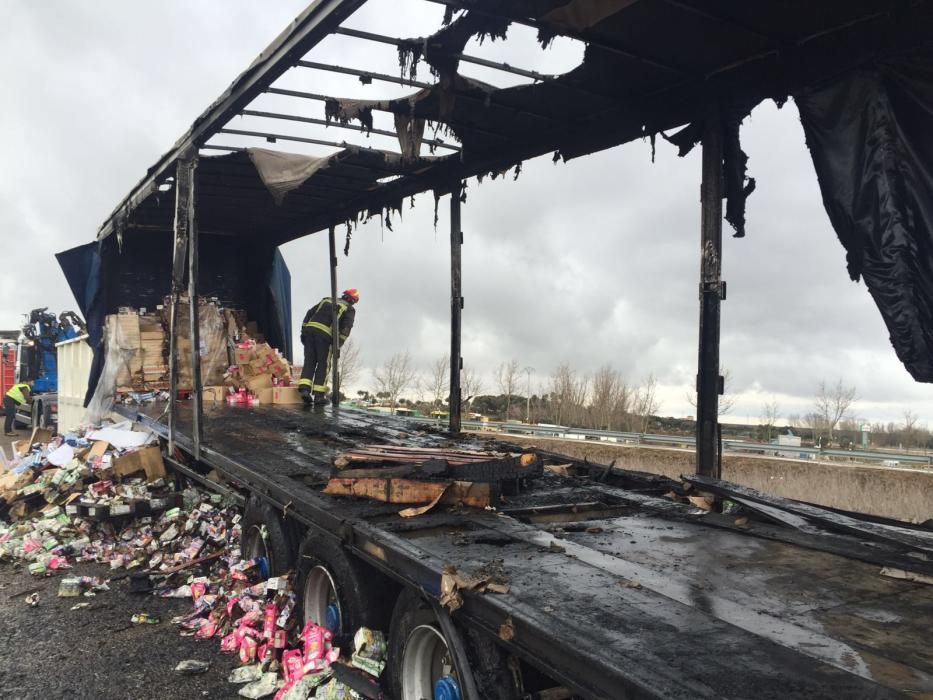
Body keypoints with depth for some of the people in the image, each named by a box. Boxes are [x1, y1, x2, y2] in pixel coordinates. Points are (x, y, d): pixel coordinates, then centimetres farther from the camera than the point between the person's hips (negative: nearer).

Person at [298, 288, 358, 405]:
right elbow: (346, 327, -1)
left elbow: (310, 313, 20)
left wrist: (303, 331, 17)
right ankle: (318, 395, 2)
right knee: (323, 364, 6)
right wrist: (338, 345, -3)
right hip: (324, 334, -4)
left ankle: (304, 389, -10)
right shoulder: (349, 309, 14)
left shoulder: (326, 300, 28)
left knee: (309, 361, 7)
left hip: (309, 329, 4)